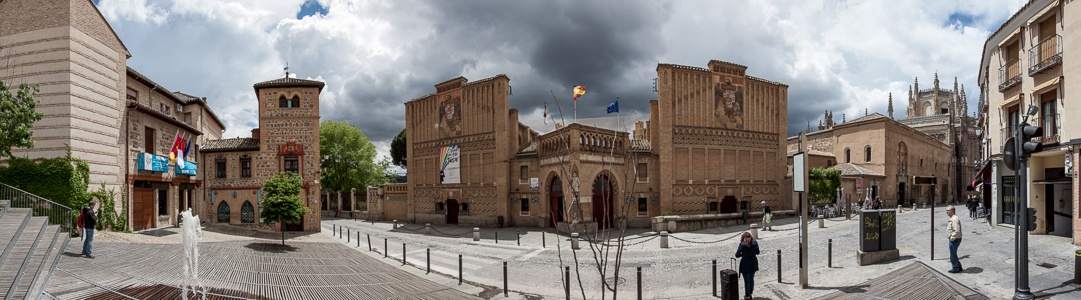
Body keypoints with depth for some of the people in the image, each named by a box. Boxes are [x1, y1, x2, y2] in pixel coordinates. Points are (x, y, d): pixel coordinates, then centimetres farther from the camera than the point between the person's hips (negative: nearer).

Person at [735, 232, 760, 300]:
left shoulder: (742, 245, -18)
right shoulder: (754, 243, -7)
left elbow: (737, 255, -14)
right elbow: (757, 252, 6)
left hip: (745, 265, -4)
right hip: (753, 264, 4)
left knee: (747, 281, 8)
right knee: (751, 279, 20)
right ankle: (750, 293, 31)